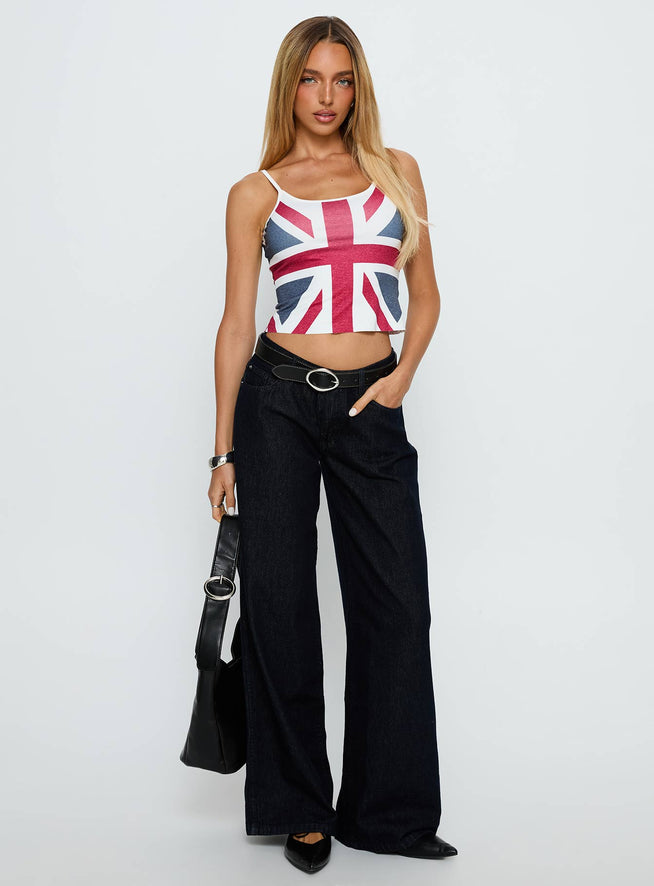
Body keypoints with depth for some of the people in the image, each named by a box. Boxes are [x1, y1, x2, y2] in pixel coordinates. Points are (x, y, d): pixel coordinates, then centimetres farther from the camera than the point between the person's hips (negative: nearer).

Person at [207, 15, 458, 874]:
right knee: (279, 599, 2)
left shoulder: (398, 172, 11)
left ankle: (388, 809, 15)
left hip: (371, 407, 2)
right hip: (278, 399, -1)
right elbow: (237, 323, 3)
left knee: (397, 601, 0)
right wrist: (223, 449, 0)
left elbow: (425, 295, 13)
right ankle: (302, 809, 18)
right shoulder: (256, 193, 5)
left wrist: (400, 379, -4)